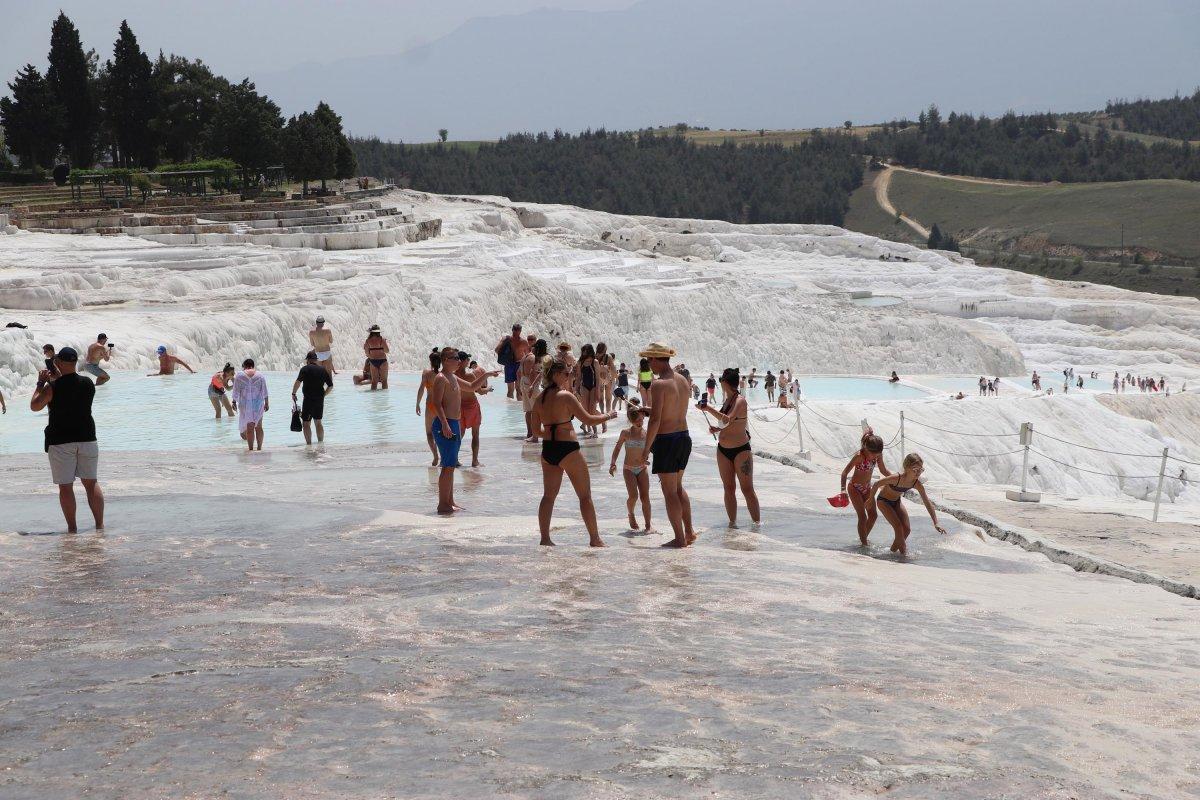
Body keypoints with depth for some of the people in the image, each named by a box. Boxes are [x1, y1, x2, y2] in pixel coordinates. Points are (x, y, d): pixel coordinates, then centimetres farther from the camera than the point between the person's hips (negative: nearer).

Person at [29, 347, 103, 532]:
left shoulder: (53, 388, -13)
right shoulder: (88, 384, 0)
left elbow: (34, 406, -1)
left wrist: (41, 383, 7)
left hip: (60, 442, -4)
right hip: (87, 439, 4)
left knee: (65, 486, 3)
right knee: (91, 482, 10)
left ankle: (72, 528, 4)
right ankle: (100, 525, 8)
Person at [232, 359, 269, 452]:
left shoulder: (240, 375, -3)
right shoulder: (260, 375, 2)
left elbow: (236, 391, -2)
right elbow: (265, 391, 2)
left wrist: (234, 402, 8)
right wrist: (266, 403, 7)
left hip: (245, 404, -2)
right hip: (258, 404, 2)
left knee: (249, 428, -2)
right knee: (258, 427, 12)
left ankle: (251, 449, -6)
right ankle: (259, 448, 13)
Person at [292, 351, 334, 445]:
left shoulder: (305, 369, -6)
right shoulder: (323, 370, 8)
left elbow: (298, 382, -21)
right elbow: (330, 386, 9)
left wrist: (293, 393, -11)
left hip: (309, 399, -5)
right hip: (320, 400, 5)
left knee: (306, 423, 0)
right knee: (318, 422, 16)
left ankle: (309, 444, -5)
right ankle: (321, 444, 19)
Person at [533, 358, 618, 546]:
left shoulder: (540, 399, 7)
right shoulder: (566, 396, -13)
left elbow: (536, 430, 13)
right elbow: (587, 419, -12)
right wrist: (607, 416, 3)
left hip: (547, 450, 7)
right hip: (568, 449, -6)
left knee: (548, 495, 12)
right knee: (585, 496, 4)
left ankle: (545, 538, 9)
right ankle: (595, 539, 7)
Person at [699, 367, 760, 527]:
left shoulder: (740, 401, -15)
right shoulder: (727, 400, 10)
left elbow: (727, 420, -29)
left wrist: (708, 408, -25)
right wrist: (717, 429, 5)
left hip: (741, 450, -8)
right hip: (723, 450, 8)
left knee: (747, 489, -6)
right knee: (729, 489, 9)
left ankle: (756, 523, -2)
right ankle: (732, 522, 15)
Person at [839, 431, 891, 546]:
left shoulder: (878, 455, -11)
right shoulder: (859, 456, -29)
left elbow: (883, 470, 7)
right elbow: (845, 472, -27)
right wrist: (843, 489, -38)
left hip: (867, 488, 6)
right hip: (855, 488, -6)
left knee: (873, 515, 6)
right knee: (863, 517, -11)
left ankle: (863, 538, 26)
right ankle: (864, 544, -3)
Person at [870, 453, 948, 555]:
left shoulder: (917, 484, -22)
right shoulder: (897, 478, -38)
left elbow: (928, 503, -14)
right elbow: (877, 484, -24)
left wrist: (936, 523, -18)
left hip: (897, 501, 6)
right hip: (884, 501, -6)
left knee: (907, 529, -1)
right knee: (898, 526, -17)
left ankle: (893, 549, 19)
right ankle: (903, 551, -1)